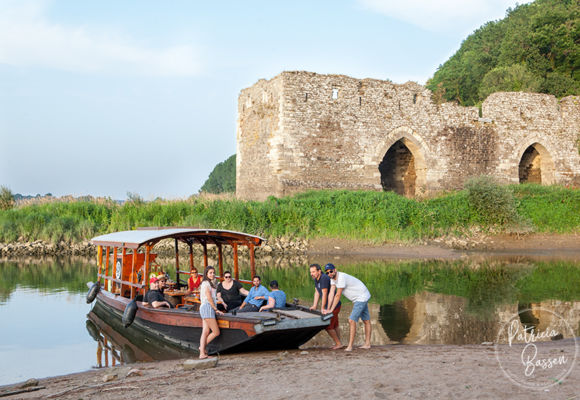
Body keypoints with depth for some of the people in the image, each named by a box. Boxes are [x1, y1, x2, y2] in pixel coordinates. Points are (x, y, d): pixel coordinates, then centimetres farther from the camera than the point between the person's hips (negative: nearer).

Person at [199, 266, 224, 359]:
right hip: (207, 308, -10)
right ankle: (203, 347, 2)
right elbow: (209, 298, -13)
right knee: (216, 332, -7)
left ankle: (202, 353, 1)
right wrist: (216, 309, -8)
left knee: (206, 332, 4)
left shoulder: (209, 283, 20)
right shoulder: (206, 283, -9)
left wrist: (215, 309, 12)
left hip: (205, 309, 10)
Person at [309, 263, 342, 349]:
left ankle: (338, 343, 7)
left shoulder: (324, 278, -26)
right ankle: (338, 343, 30)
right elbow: (317, 293, 7)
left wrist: (322, 308, -20)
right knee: (335, 325, 19)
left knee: (328, 326, -5)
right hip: (330, 305, 10)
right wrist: (314, 306, 4)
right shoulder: (316, 279, 4)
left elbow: (324, 294, -25)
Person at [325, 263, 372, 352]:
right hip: (360, 298, 10)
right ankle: (367, 344, 27)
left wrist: (331, 310, -19)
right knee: (366, 321, 17)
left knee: (352, 321, -16)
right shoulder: (333, 278, 2)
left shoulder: (341, 277, -26)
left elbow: (338, 295, -24)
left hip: (361, 297, -10)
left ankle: (350, 346, -17)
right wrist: (328, 307, -6)